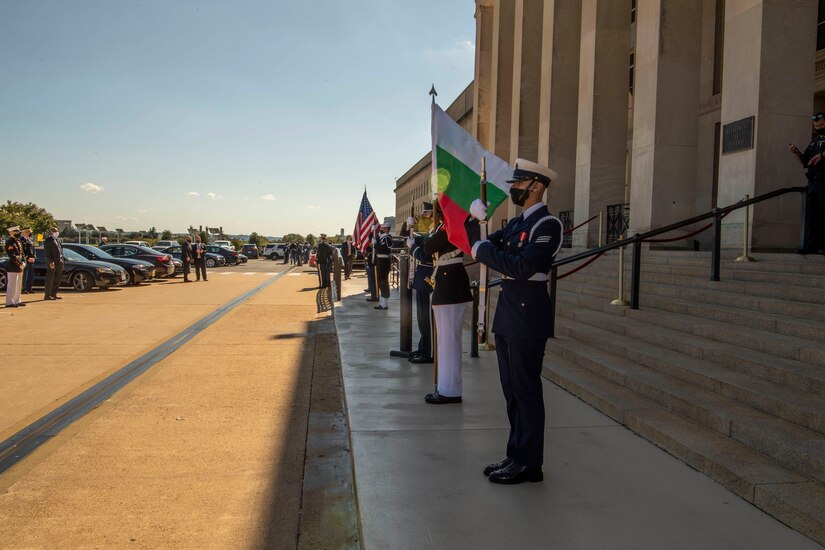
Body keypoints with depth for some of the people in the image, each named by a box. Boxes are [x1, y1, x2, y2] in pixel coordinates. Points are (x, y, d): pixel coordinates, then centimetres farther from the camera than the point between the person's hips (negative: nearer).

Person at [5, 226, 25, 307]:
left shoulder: (18, 242, 15)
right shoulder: (9, 243, -13)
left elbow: (22, 253, 15)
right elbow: (12, 256, -20)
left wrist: (24, 262, -1)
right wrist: (20, 264, -21)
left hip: (20, 267, 9)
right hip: (12, 268, -9)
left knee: (18, 285, 15)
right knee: (12, 285, -6)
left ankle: (17, 301, 23)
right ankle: (9, 302, -2)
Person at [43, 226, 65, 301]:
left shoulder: (58, 240, 20)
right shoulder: (48, 240, -6)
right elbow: (47, 252, -12)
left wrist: (61, 260, 12)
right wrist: (50, 262, -20)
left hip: (59, 262, 8)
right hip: (52, 262, -8)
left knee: (57, 280, 11)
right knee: (50, 279, -5)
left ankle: (54, 294, 18)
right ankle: (47, 295, -1)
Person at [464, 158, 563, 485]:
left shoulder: (548, 224, -13)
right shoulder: (517, 223, 15)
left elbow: (522, 267, -24)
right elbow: (482, 248, 12)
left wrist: (482, 249, -16)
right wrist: (474, 221, -3)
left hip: (527, 313, -9)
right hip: (508, 312, 9)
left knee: (526, 390, -1)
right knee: (513, 389, 15)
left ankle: (529, 464, 10)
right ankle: (516, 456, 26)